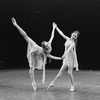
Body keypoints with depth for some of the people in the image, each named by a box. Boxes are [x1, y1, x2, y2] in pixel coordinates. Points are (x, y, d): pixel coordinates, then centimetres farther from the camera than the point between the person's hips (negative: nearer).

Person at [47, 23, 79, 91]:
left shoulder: (73, 43, -15)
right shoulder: (68, 39, 6)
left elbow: (69, 49, -33)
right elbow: (61, 33, 17)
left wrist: (65, 54, -50)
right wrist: (56, 28, 24)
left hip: (71, 57, -6)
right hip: (66, 58, 6)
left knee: (70, 73, -4)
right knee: (61, 71, 4)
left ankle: (72, 86, 10)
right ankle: (53, 83, 2)